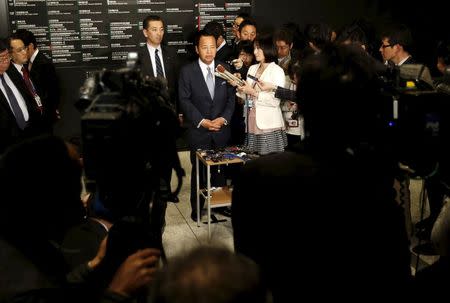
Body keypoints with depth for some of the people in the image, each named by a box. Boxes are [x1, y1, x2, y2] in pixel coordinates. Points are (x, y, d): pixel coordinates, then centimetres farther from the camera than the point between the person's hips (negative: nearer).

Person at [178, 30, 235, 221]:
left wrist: (223, 119, -10)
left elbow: (231, 98, 5)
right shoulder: (187, 71, -1)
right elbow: (185, 101, -6)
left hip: (221, 131, 2)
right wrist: (202, 121, -14)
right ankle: (197, 209, 19)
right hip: (199, 131, -2)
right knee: (199, 170, 6)